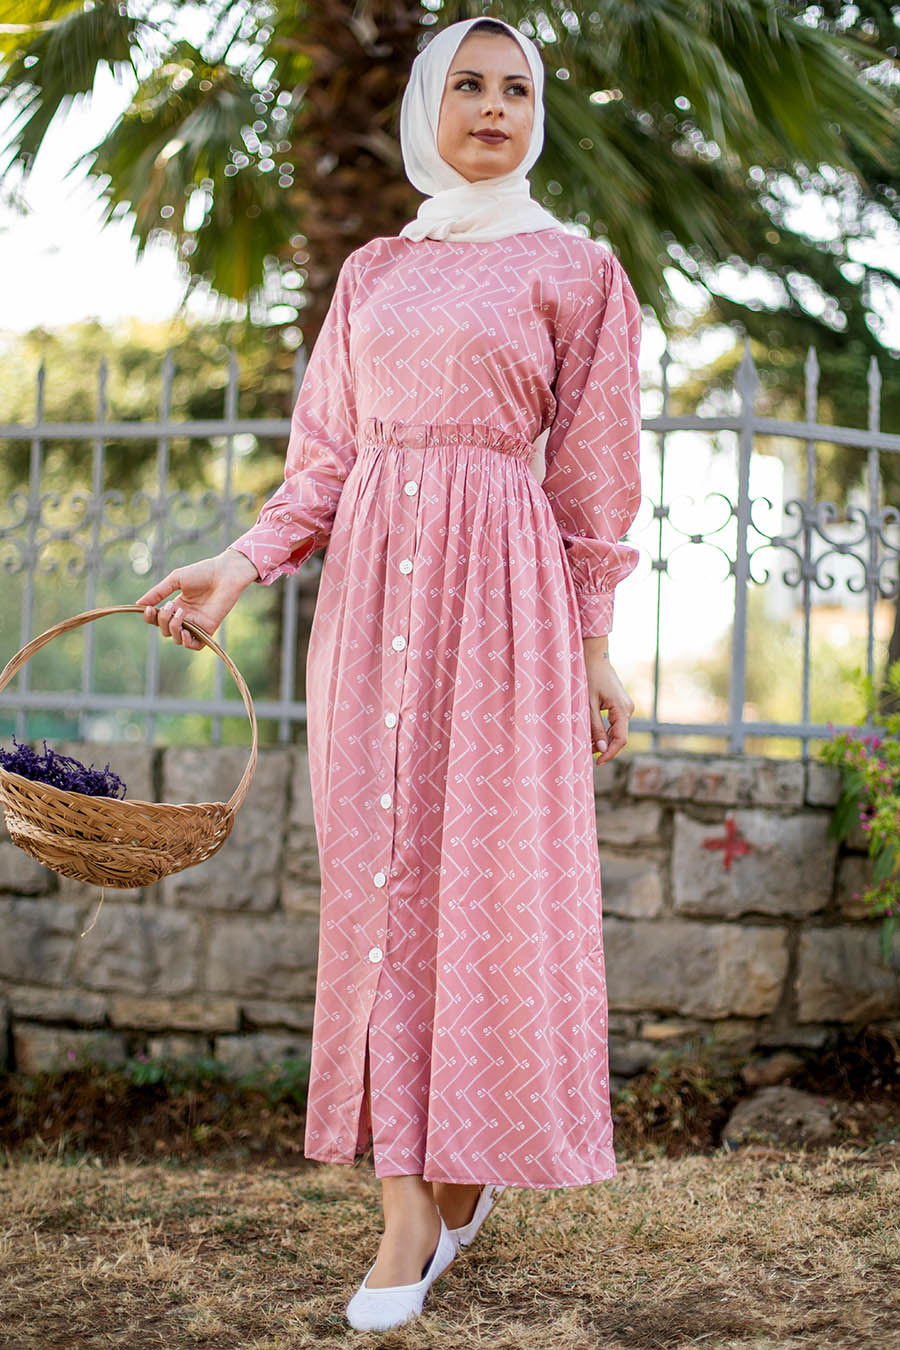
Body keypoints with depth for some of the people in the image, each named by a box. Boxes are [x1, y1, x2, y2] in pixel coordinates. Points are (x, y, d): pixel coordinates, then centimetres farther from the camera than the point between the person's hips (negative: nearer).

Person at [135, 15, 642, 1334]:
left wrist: (596, 649, 0)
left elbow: (592, 474, 4)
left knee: (491, 880, -2)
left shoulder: (574, 270, 6)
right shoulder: (371, 272, 16)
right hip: (370, 581, 4)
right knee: (379, 875, 0)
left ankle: (470, 1167, 14)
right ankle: (409, 1205, 7)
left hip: (500, 585, -3)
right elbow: (327, 457, 15)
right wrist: (239, 565, 0)